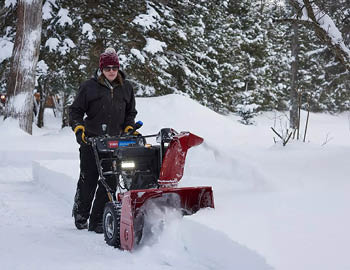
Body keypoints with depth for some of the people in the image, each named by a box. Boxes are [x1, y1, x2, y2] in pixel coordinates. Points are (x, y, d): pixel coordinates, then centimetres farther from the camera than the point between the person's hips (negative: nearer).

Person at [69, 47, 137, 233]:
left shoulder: (126, 88, 13)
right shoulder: (89, 87, 2)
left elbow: (130, 112, 23)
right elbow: (75, 110, 5)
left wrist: (129, 128, 7)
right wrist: (78, 128, -9)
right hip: (91, 141, -2)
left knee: (110, 182, -3)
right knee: (88, 180, 4)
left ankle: (97, 221, 5)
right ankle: (80, 216, 24)